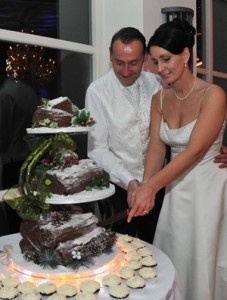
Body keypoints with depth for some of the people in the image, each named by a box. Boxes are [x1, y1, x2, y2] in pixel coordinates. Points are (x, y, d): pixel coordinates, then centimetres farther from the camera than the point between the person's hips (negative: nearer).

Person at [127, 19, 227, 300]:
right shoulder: (159, 99, 3)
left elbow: (194, 151, -22)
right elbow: (156, 147, -3)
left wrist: (150, 187, -28)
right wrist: (145, 186, -20)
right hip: (175, 187, 5)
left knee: (202, 262, 7)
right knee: (172, 261, 13)